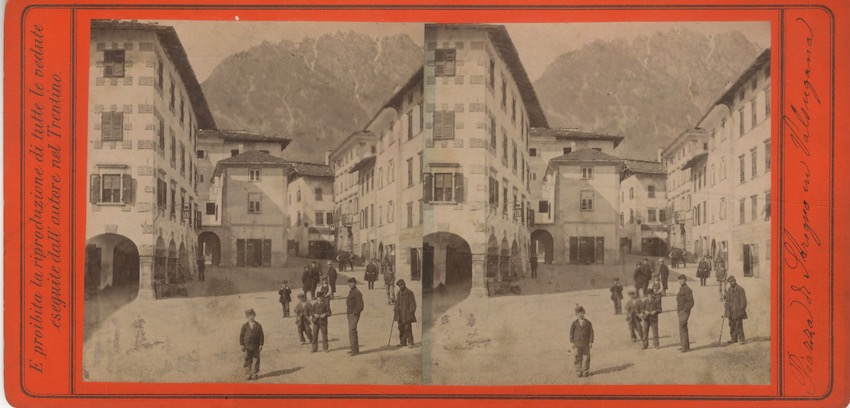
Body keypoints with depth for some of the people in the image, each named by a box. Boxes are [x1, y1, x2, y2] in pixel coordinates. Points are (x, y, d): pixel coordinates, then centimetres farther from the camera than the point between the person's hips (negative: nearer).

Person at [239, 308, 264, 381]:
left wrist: (261, 345, -2)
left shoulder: (258, 325, 1)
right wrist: (242, 345, -1)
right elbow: (241, 335, 3)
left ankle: (254, 374, 9)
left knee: (255, 360, 1)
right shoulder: (245, 326, 2)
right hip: (247, 346, 0)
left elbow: (261, 335, 3)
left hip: (256, 346, 0)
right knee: (248, 360, 4)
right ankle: (248, 374, 10)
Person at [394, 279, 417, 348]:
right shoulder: (399, 293, 11)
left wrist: (411, 312, -14)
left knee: (408, 329, -7)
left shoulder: (409, 293, -8)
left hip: (407, 314, -6)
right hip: (400, 315, 6)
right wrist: (395, 310, 14)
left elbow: (413, 304, -8)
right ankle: (402, 342, 14)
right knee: (401, 329, 6)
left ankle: (410, 343, -2)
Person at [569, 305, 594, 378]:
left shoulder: (588, 323, 1)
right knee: (578, 358, 3)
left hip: (586, 344, 0)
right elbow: (571, 333, 4)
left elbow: (591, 332, 3)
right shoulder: (574, 323, 1)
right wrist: (572, 342, -1)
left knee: (586, 358, 2)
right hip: (577, 344, 0)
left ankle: (585, 372, 10)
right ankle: (579, 372, 10)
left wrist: (591, 342, -2)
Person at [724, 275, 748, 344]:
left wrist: (742, 310, -13)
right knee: (732, 326, 9)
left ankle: (741, 339, 1)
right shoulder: (729, 290, 11)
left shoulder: (740, 290, -10)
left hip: (737, 311, -7)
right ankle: (734, 339, 16)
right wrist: (725, 308, 15)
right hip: (731, 311, 7)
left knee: (739, 325, -5)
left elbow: (743, 301, -10)